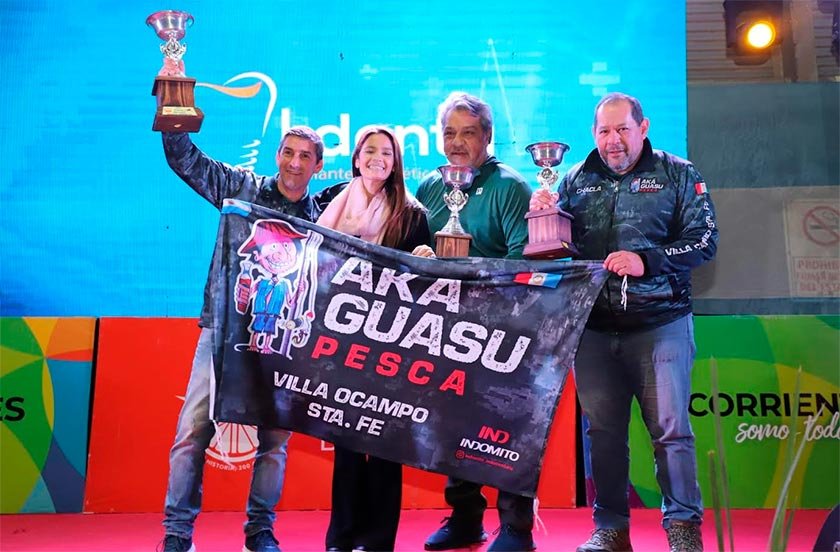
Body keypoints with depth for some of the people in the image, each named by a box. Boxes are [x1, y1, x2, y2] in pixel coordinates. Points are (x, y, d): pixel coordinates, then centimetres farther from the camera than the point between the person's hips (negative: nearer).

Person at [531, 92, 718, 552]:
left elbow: (704, 239, -5)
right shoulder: (575, 180, 12)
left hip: (659, 323, -2)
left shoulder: (677, 175, 4)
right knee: (603, 430, 7)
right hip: (594, 326, 3)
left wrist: (646, 260, -18)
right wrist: (543, 213, -8)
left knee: (670, 428, -2)